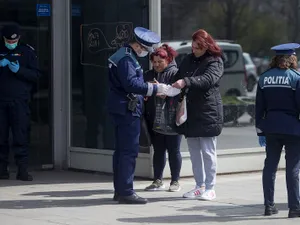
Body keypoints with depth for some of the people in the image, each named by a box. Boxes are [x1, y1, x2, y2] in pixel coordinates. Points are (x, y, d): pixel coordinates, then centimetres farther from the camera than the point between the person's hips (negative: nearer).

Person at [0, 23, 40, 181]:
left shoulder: (27, 51, 7)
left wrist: (19, 70, -13)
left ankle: (22, 170, -6)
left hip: (20, 101, -2)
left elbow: (36, 75, 3)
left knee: (21, 136, -7)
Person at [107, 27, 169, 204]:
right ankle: (126, 192, -8)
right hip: (127, 110, -11)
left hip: (122, 110, 11)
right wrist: (154, 89, -20)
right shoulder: (127, 59, -16)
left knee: (122, 150, 14)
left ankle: (120, 190, 20)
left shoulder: (126, 56, 17)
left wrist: (152, 90, 12)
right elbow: (131, 83, -25)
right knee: (129, 151, -9)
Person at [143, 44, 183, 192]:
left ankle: (175, 181, 12)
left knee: (173, 151, 3)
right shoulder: (149, 75, 13)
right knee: (158, 151, 10)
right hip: (154, 119, 5)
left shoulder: (175, 73, -5)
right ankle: (158, 181, 16)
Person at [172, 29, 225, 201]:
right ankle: (199, 186, 18)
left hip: (208, 114, -7)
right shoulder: (188, 60, 14)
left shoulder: (215, 62, -6)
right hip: (191, 113, 7)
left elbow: (208, 79, -24)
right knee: (194, 152, 10)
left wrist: (186, 82, -37)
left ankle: (210, 188, 3)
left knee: (208, 152, -2)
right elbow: (178, 79, 18)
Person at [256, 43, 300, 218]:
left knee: (270, 166, 11)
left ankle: (269, 205, 13)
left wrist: (260, 131, 14)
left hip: (271, 128, 4)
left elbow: (259, 108, 8)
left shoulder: (264, 78, 6)